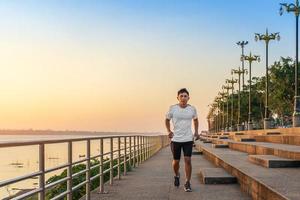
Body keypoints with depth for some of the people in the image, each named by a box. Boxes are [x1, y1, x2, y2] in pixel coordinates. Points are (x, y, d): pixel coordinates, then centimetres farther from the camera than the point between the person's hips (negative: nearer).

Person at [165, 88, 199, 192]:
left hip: (188, 139, 0)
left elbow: (195, 120, 18)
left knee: (188, 160, -9)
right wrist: (169, 131, -4)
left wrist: (196, 132, 7)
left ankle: (187, 183, 2)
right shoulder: (172, 108, -6)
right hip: (175, 139, 0)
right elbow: (167, 119, 9)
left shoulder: (192, 109, -1)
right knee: (176, 161, 9)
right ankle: (177, 175, 41)